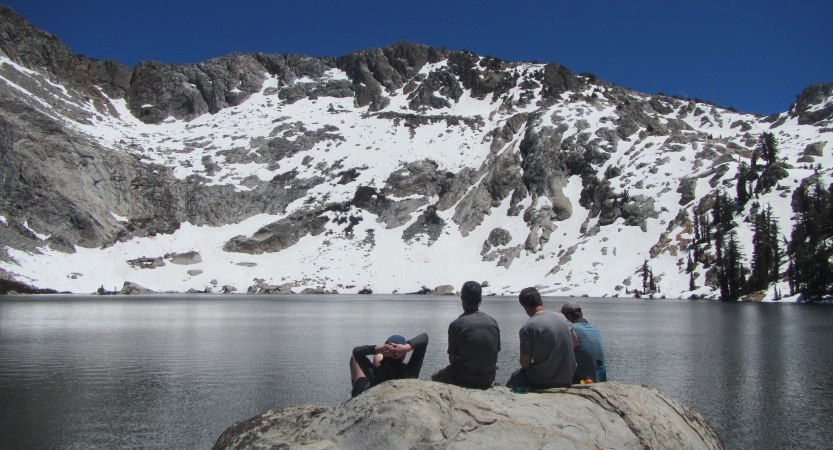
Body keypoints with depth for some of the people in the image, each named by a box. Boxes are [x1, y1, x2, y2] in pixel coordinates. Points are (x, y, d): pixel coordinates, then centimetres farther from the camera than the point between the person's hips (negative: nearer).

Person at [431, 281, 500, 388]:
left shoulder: (456, 324, -14)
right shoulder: (493, 322, -1)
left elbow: (452, 359, -7)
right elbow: (496, 356, 4)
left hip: (465, 379, -5)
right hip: (489, 378, 5)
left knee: (435, 376, 24)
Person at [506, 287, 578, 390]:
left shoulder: (528, 328, -17)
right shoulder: (561, 317, 1)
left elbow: (525, 364, -12)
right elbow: (575, 342, 16)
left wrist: (521, 357, 9)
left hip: (543, 382, -6)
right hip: (567, 380, 6)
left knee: (515, 377, 19)